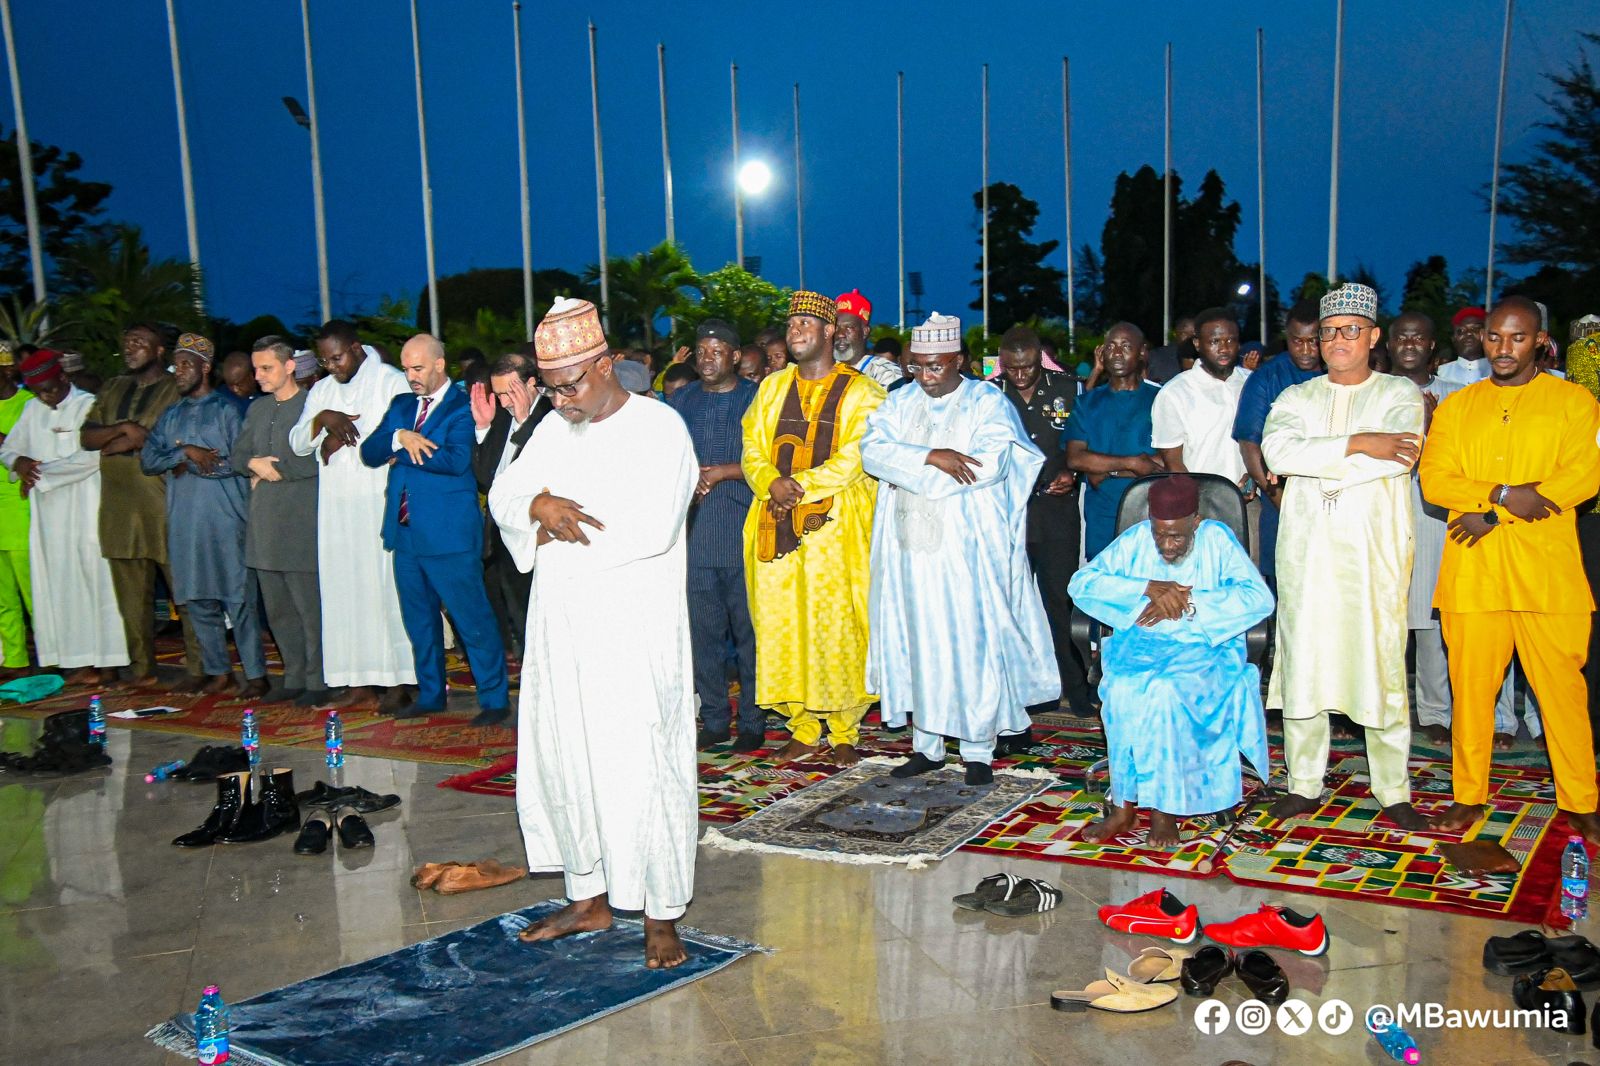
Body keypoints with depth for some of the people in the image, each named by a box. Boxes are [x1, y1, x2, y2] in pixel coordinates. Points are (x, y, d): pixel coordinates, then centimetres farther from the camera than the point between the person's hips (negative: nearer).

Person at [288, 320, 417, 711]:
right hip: (336, 504, 6)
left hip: (380, 502, -6)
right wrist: (322, 420, -8)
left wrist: (344, 439, -7)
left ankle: (398, 680, -2)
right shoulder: (321, 391, 18)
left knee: (384, 586, -6)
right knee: (344, 589, 4)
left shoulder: (391, 381, -1)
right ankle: (360, 680, 8)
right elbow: (298, 443, 12)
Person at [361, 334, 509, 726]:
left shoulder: (462, 407, -6)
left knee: (472, 619, -3)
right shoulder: (401, 406, 15)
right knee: (419, 620, 16)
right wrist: (399, 437, -14)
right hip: (405, 532, 7)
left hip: (449, 533, -7)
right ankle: (430, 694, 29)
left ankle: (495, 700, 6)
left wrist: (403, 454, -11)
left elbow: (456, 460, -22)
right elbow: (369, 452, 6)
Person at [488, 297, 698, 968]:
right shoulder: (553, 429, 13)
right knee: (562, 758, 11)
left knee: (640, 767, -4)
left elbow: (652, 526, -20)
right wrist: (539, 504, -14)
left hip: (634, 630, -7)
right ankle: (589, 897, 26)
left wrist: (560, 526, -9)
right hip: (560, 628, 7)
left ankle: (662, 916, 7)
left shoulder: (658, 428, -8)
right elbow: (503, 497, 9)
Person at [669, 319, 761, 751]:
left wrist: (722, 472, -11)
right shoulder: (680, 401, 15)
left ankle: (752, 722, 9)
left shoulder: (756, 399, 4)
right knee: (703, 630, 6)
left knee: (749, 630, -1)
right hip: (694, 532, 4)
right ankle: (714, 719, 17)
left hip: (743, 534, -3)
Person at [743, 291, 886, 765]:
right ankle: (804, 729, 15)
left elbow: (856, 457, -10)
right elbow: (752, 447, 10)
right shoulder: (773, 387, 16)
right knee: (783, 625, 4)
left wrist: (802, 486, -17)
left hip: (836, 527, -4)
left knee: (837, 627, -5)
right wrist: (771, 482, -10)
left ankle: (844, 733, 6)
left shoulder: (860, 392, 1)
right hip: (777, 525, 4)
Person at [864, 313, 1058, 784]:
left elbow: (994, 461, -16)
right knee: (916, 643, 7)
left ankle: (978, 749, 8)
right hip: (911, 547, 4)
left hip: (966, 549, -4)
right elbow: (872, 450, -4)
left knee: (971, 644, -2)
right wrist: (931, 457, -20)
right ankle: (927, 745, 17)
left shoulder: (987, 403, 0)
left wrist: (908, 469, -13)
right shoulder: (900, 403, 12)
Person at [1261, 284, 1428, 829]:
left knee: (1380, 665, -3)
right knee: (1302, 663, 2)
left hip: (1374, 549, -2)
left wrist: (1313, 464, -9)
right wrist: (1357, 444, -15)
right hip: (1306, 550, 2)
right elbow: (1277, 449, -8)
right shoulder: (1297, 398, 15)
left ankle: (1393, 790, 8)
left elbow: (1400, 458, -12)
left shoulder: (1400, 394, 8)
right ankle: (1304, 784, 11)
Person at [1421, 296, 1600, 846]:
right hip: (1471, 571, 2)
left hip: (1548, 570, -2)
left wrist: (1493, 514, -11)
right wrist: (1504, 495, -15)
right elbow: (1434, 481, 2)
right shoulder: (1456, 407, 14)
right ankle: (1468, 796, 16)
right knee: (1471, 686, 5)